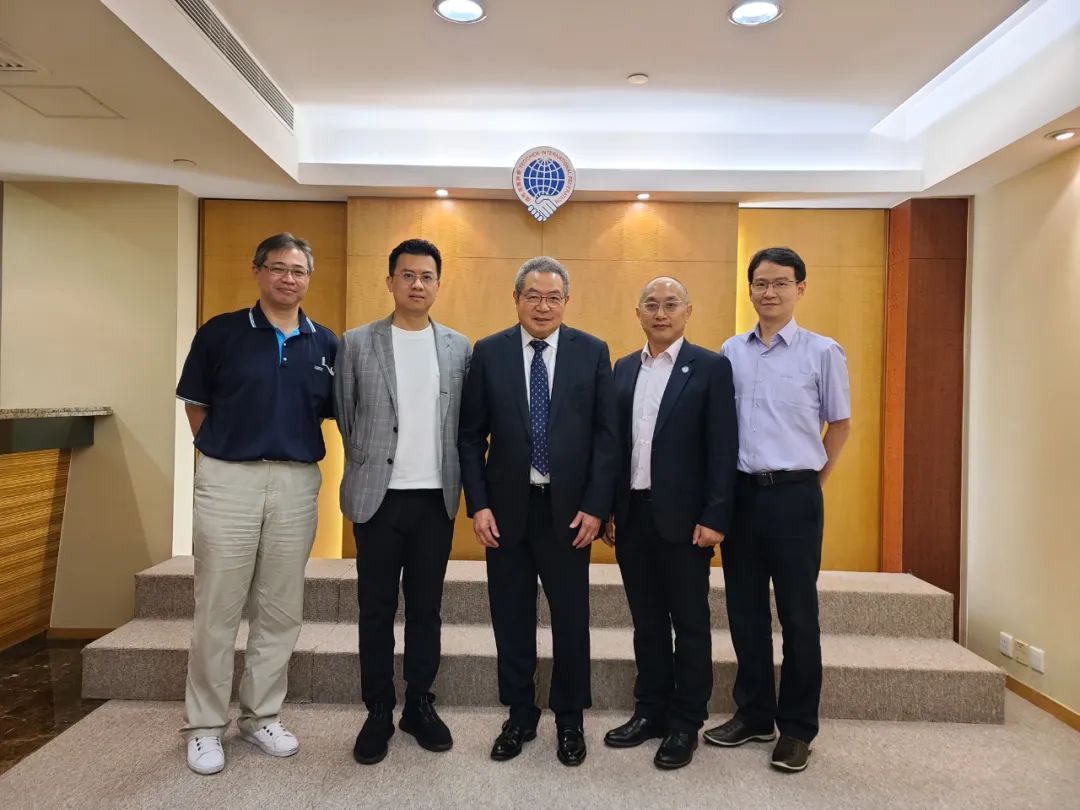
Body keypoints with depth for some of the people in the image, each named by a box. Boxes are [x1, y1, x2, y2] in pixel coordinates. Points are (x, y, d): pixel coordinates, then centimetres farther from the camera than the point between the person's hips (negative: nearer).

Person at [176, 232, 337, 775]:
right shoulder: (219, 333, 0)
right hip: (228, 480, -2)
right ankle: (204, 725, 22)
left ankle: (261, 715, 28)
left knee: (281, 612, 11)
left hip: (298, 484, 3)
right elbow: (195, 404, 7)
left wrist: (301, 458, 3)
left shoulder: (325, 343, 6)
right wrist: (217, 455, 3)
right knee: (217, 610, 6)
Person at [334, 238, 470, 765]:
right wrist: (368, 467, 9)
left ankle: (419, 705, 27)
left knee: (426, 607, 12)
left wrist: (451, 478, 7)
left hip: (436, 498, 2)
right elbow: (344, 417, 6)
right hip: (378, 497, -1)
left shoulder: (459, 348, 5)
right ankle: (378, 713, 23)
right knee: (376, 609, 8)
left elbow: (466, 423, 9)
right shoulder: (356, 343, 0)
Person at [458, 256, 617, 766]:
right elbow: (471, 436, 2)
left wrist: (595, 506, -7)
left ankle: (570, 720, 30)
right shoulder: (488, 353, 1)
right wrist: (478, 504, -5)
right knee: (511, 617, 12)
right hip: (506, 507, 1)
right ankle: (519, 716, 32)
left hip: (568, 508, -1)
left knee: (571, 618, 9)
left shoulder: (592, 352, 0)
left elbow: (606, 434, -1)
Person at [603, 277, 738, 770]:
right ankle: (650, 712, 29)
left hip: (683, 517, -5)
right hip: (632, 514, 5)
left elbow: (723, 449, -9)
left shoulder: (710, 368, -4)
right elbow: (615, 442, 11)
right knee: (646, 621, 15)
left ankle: (685, 724, 21)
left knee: (689, 623, 8)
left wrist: (714, 518, -14)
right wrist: (606, 507, 7)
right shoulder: (624, 369, 11)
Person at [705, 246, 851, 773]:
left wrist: (811, 482, 8)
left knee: (797, 614, 7)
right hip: (741, 492, 4)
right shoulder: (731, 351, 6)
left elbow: (840, 424, 6)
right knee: (745, 610, 12)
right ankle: (753, 714, 29)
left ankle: (797, 727, 23)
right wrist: (721, 491, 9)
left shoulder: (823, 352, -3)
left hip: (794, 495, -3)